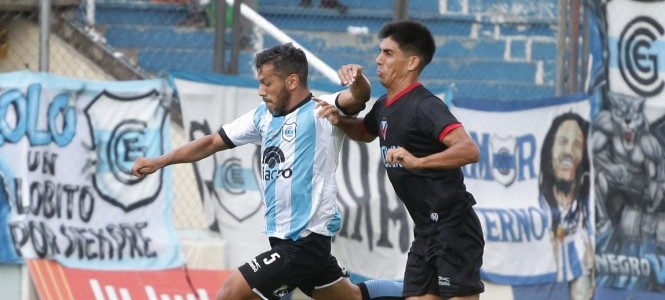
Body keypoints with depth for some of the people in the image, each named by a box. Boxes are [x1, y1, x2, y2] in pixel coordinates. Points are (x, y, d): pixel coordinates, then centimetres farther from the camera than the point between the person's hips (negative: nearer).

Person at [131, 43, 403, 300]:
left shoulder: (320, 112, -11)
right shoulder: (263, 116, 10)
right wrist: (158, 162, 10)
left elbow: (359, 97, -29)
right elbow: (212, 142, 15)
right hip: (285, 240, 9)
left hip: (305, 242, -9)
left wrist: (357, 79, -52)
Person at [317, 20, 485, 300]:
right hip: (425, 232, 9)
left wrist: (417, 161, -41)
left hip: (454, 231, -9)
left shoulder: (425, 106, -17)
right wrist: (339, 120, 14)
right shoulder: (384, 106, 11)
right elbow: (365, 132, 35)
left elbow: (469, 150, -30)